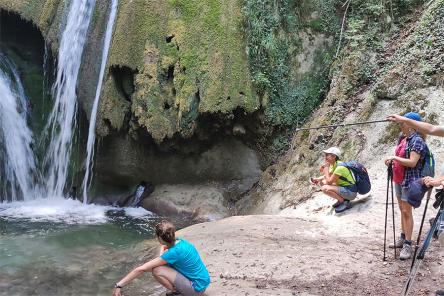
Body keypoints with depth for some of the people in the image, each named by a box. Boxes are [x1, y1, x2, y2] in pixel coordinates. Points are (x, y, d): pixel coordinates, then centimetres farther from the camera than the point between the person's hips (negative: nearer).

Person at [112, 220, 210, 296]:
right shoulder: (180, 242, -1)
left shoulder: (174, 252, -24)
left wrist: (119, 285, -17)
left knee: (156, 270, -17)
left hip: (197, 288, -8)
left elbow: (141, 269, -22)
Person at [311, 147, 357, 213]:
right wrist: (317, 179, 1)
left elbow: (329, 181, -23)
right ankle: (341, 199, 11)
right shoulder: (333, 165, 4)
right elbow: (328, 176, 19)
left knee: (325, 188, -27)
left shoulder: (340, 167, -24)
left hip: (351, 192, -10)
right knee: (322, 182, 13)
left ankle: (344, 202, -9)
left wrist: (326, 168, -16)